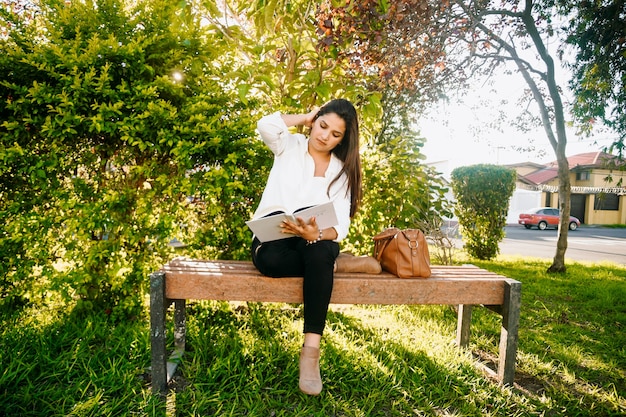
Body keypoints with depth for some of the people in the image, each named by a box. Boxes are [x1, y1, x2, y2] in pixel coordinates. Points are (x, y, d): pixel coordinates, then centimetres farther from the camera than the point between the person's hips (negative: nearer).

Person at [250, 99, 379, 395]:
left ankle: (311, 349, -33)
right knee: (270, 260, -37)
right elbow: (266, 125, -18)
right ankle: (335, 264, -14)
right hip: (272, 234, 0)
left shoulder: (341, 170, 6)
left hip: (313, 240, 1)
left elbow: (341, 225, -8)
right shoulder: (290, 146, 7)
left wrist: (317, 234, -32)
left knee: (319, 252, -37)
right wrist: (306, 117, -1)